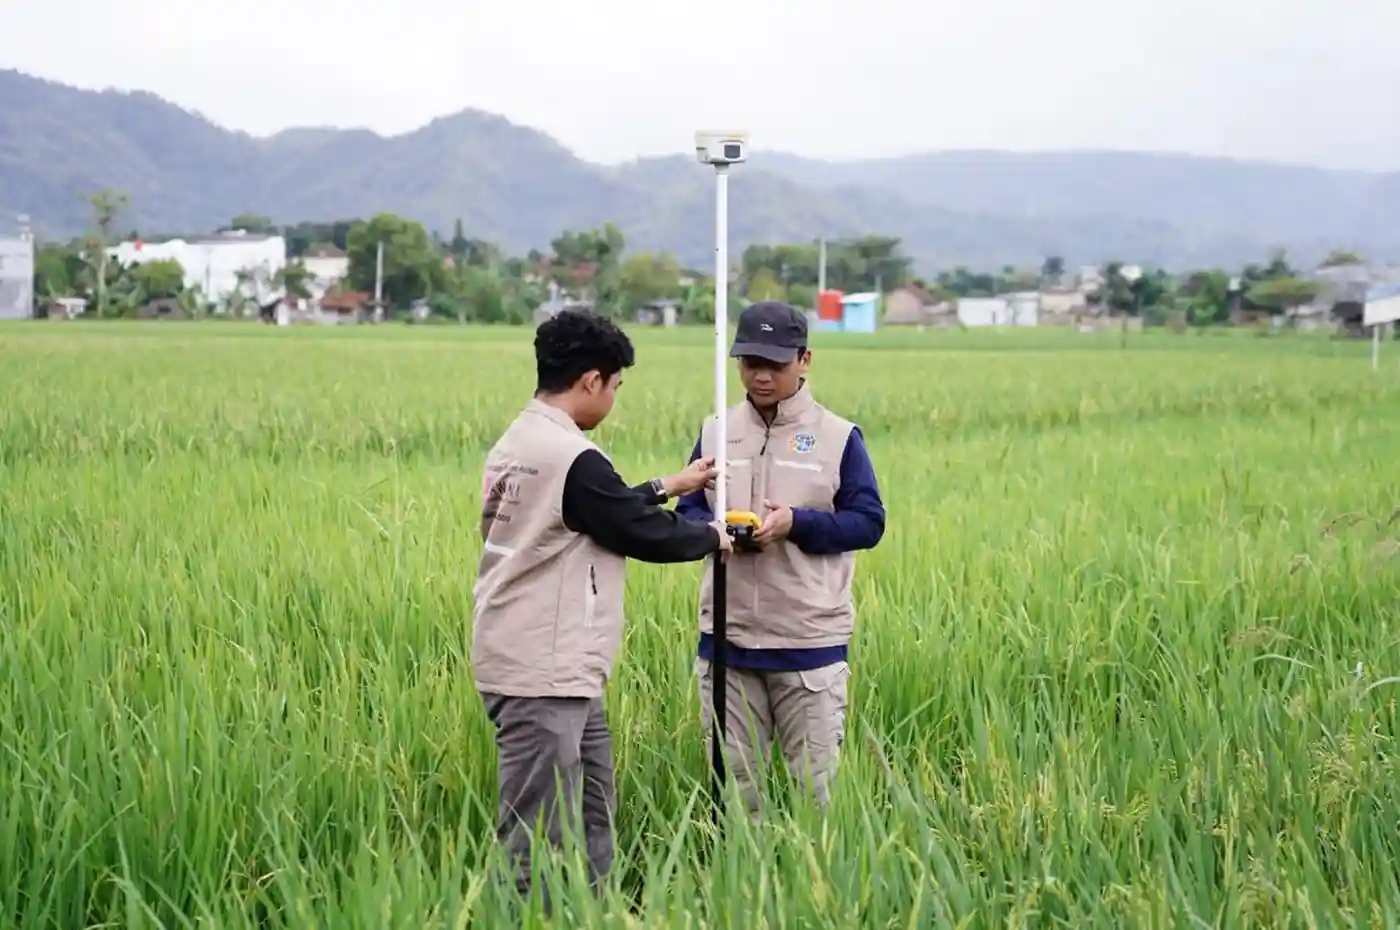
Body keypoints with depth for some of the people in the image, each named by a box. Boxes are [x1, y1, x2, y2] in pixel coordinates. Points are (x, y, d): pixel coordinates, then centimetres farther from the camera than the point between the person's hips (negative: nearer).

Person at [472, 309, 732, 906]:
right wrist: (712, 538, 9)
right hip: (543, 677, -10)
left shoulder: (516, 445, 11)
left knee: (591, 820, 15)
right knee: (537, 843, -5)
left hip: (556, 673, 10)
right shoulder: (572, 458, -18)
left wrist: (666, 487, 28)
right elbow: (644, 534, -8)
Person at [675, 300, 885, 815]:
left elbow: (869, 522, -3)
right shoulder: (715, 432, 8)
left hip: (811, 641, -3)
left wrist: (795, 523, -18)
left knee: (817, 784, 2)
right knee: (730, 781, 11)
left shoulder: (838, 436, -2)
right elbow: (687, 511, 11)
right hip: (727, 638, 3)